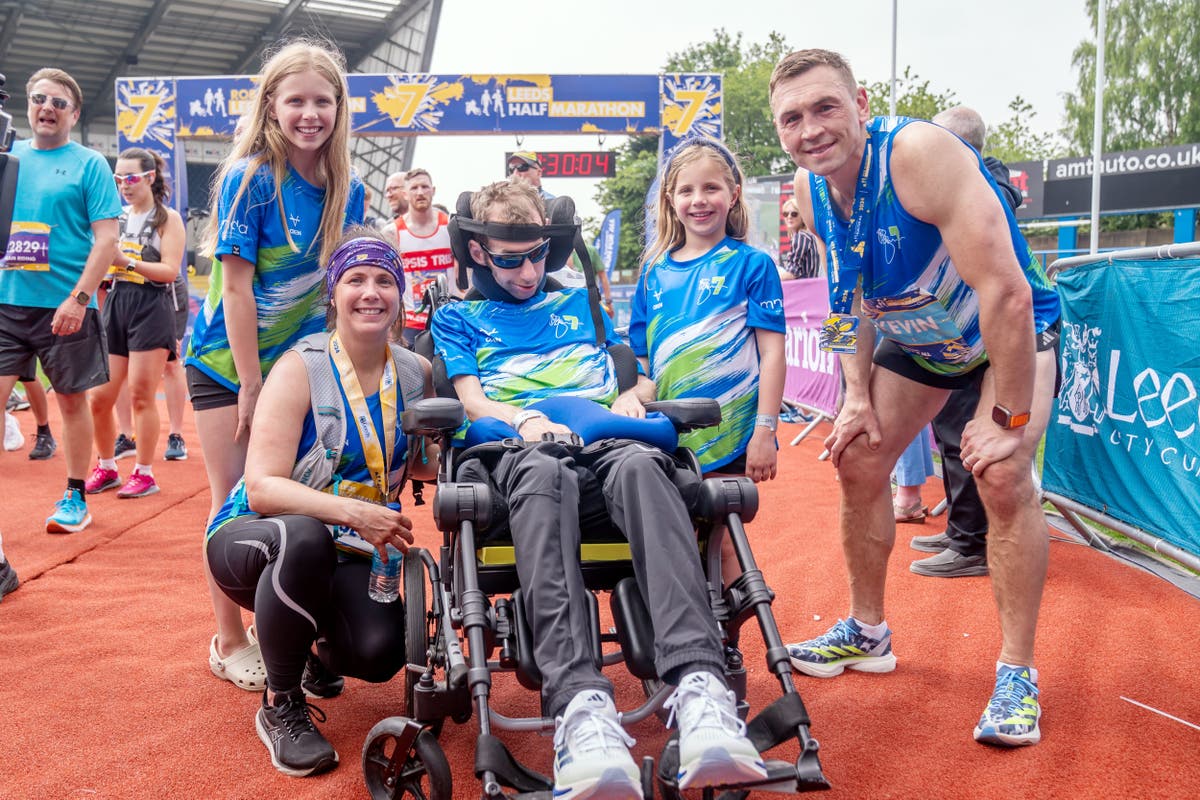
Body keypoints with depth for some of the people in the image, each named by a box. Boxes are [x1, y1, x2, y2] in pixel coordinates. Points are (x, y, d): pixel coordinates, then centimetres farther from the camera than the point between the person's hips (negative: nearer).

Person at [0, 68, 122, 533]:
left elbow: (106, 238, -8)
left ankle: (75, 498, 19)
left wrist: (79, 298, -16)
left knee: (72, 400, 6)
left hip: (64, 306, -3)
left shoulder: (89, 164, 0)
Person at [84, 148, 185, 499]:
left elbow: (170, 270, -12)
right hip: (114, 308, 5)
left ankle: (144, 473, 8)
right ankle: (106, 468, 20)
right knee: (98, 396, 3)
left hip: (150, 309, -5)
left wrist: (127, 262, -21)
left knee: (142, 396, -4)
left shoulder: (168, 218, 0)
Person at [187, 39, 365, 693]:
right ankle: (229, 641, 16)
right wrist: (252, 384, -17)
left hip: (300, 361, 4)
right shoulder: (250, 179, -16)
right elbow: (236, 286, -17)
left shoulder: (348, 190, -2)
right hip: (227, 362, -4)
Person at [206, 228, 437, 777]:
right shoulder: (302, 368, -15)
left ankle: (317, 651, 16)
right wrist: (354, 512, -38)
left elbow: (420, 463, 11)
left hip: (345, 553, 4)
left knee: (380, 653, -25)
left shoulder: (416, 373, -2)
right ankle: (280, 706, -15)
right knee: (303, 538, -40)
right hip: (253, 537, -3)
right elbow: (263, 487, -24)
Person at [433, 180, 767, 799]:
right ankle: (580, 704, -60)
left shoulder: (581, 302, 35)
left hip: (605, 436, 2)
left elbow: (640, 375, 32)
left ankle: (698, 685, -56)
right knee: (544, 473, -43)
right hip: (516, 444, -2)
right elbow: (472, 399, 11)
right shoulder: (458, 317, 28)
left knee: (640, 465, -39)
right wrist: (524, 418, -11)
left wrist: (632, 394, 6)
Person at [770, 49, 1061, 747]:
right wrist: (858, 394, -2)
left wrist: (1011, 418, -31)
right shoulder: (811, 189, -12)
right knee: (858, 462, 5)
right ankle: (868, 633, 23)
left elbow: (1006, 292, -36)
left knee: (1004, 477, -24)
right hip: (917, 338, 7)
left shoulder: (920, 153, -35)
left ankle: (1018, 672, -8)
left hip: (1014, 330, -7)